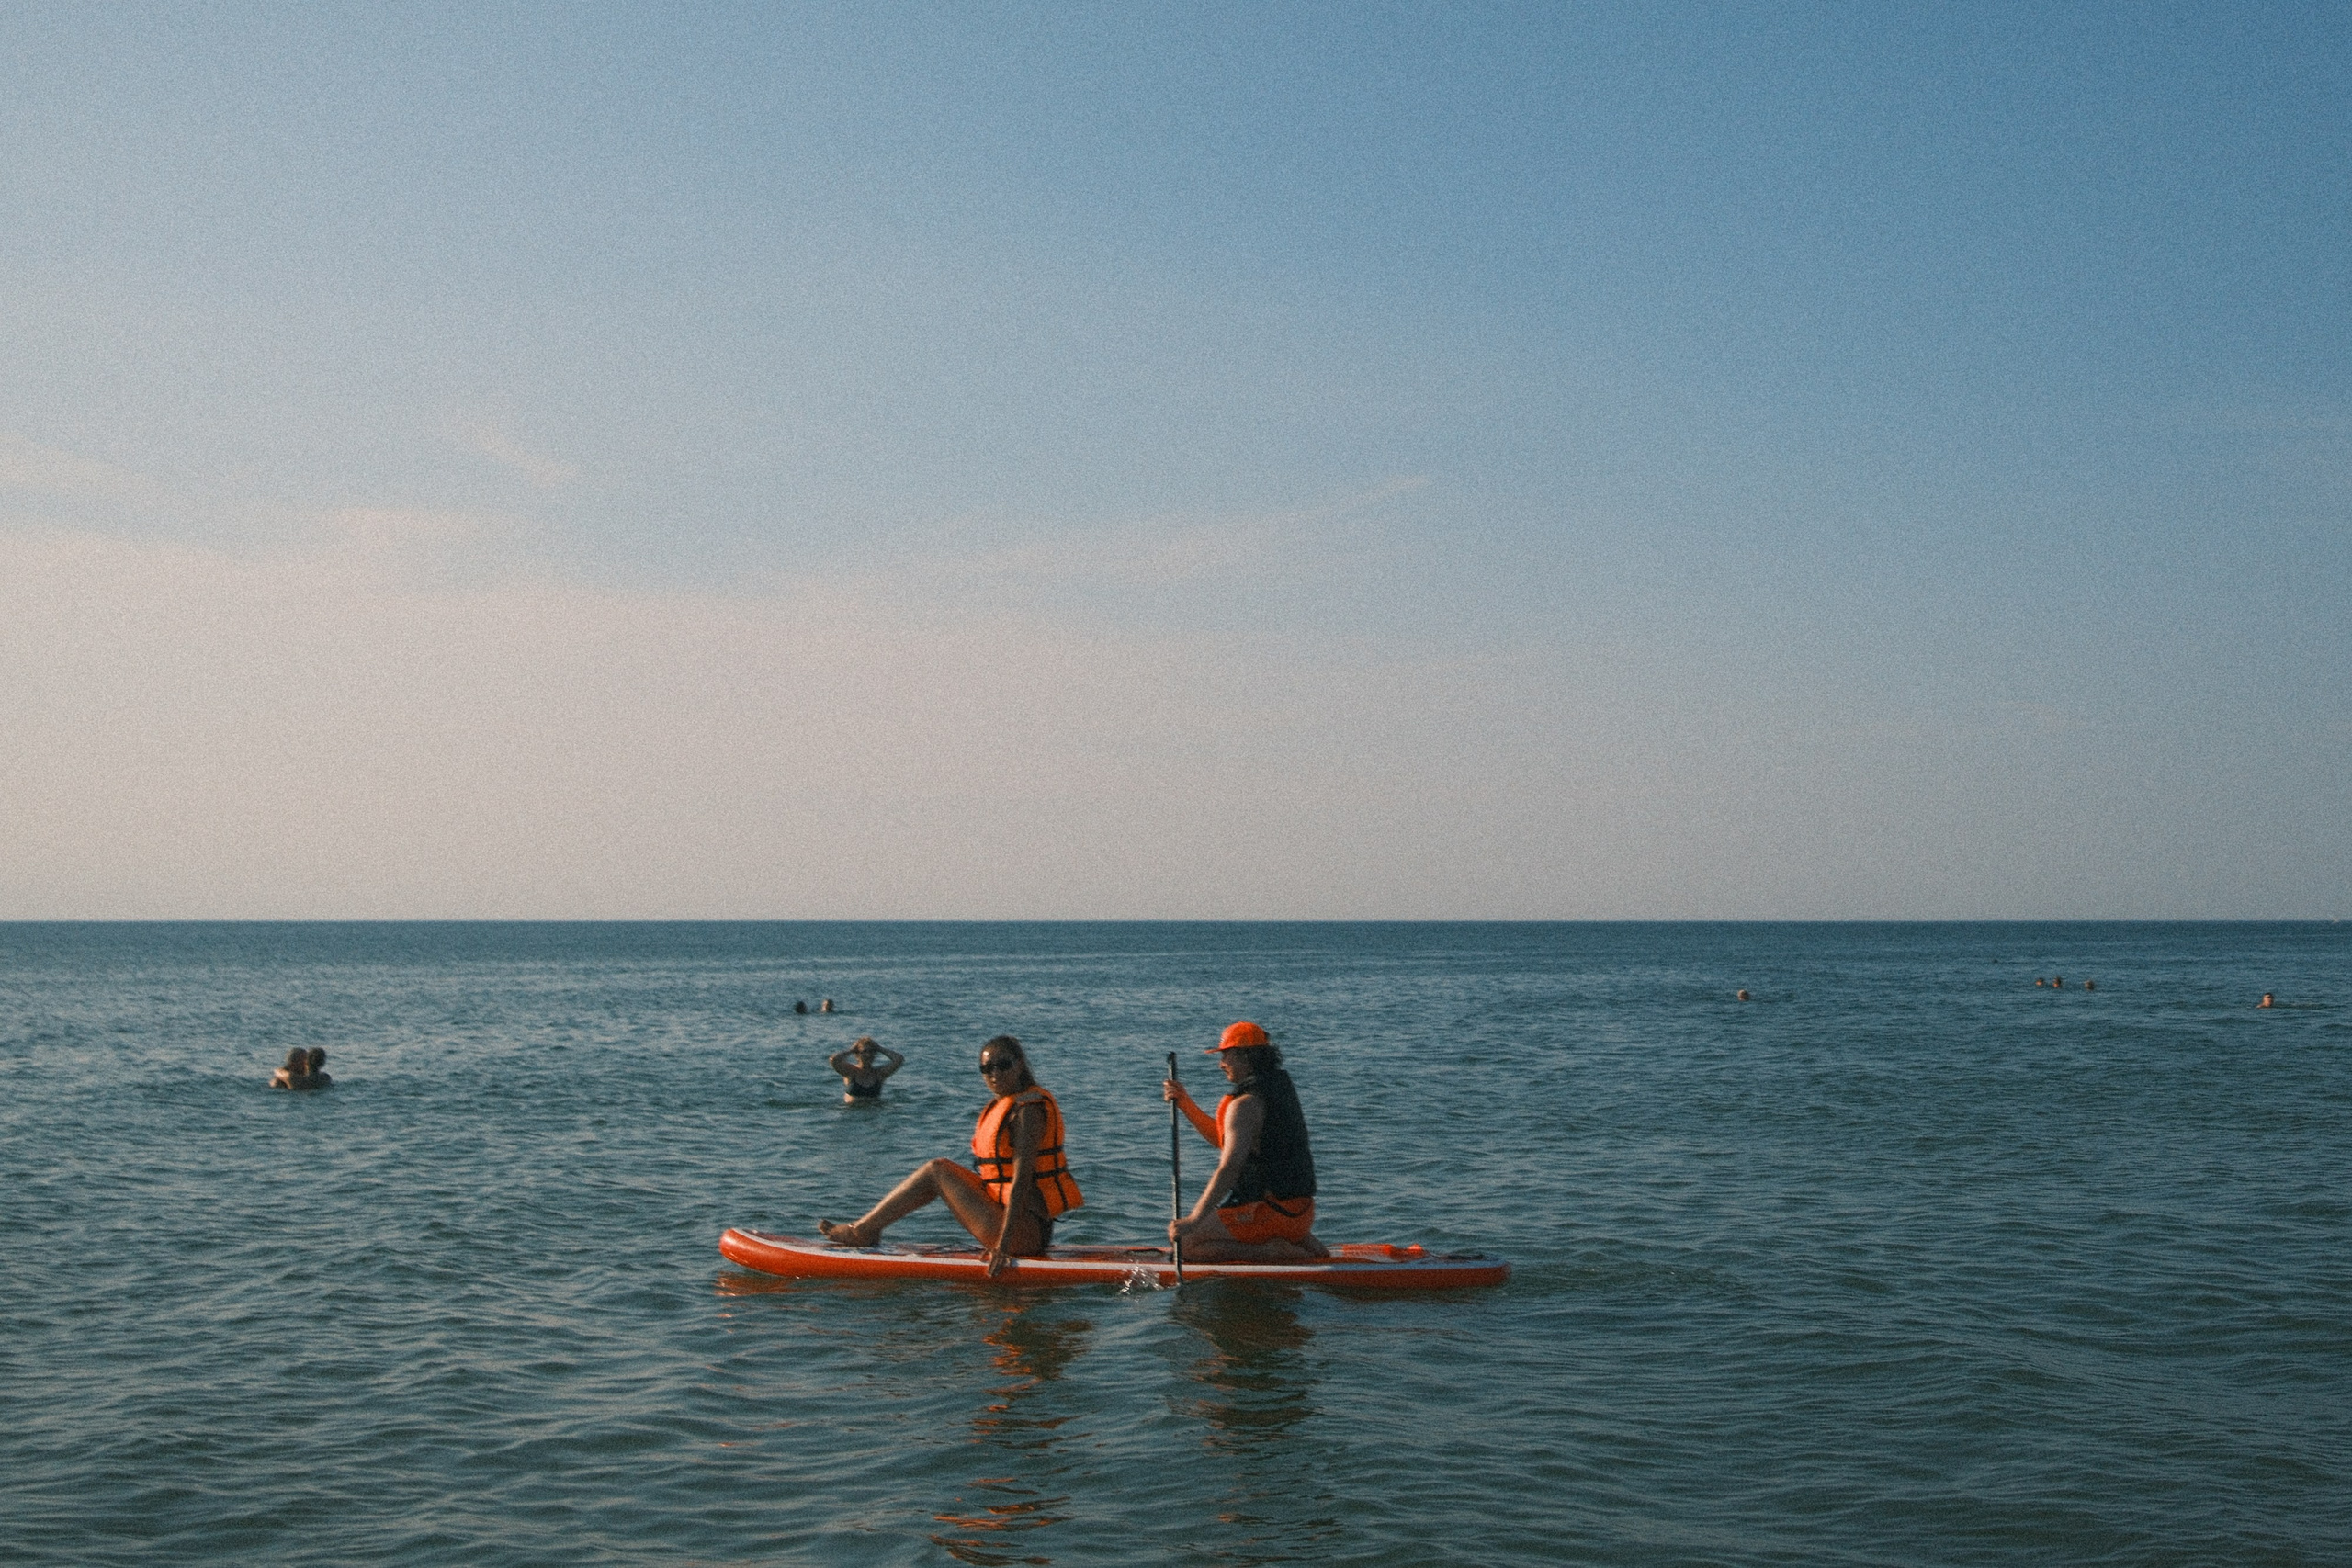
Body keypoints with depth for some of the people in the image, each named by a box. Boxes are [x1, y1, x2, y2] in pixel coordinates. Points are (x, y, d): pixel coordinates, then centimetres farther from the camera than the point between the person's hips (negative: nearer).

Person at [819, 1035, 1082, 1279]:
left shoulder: (1029, 1110, -16)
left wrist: (1003, 1245, -27)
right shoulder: (1006, 1104, 14)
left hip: (1024, 1233, -9)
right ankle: (866, 1231, 10)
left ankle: (860, 1231, 2)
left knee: (937, 1171, -6)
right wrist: (999, 1240, 23)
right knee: (942, 1170, 11)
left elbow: (1022, 1180, -23)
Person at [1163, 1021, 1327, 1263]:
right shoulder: (1279, 1088, 12)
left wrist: (1194, 1221, -31)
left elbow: (1230, 1168, -28)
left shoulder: (1246, 1104, -17)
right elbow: (1226, 1140, 20)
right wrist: (1185, 1104, 14)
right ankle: (1304, 1246, 11)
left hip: (1271, 1213, -9)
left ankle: (1273, 1252, -11)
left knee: (1184, 1240, -6)